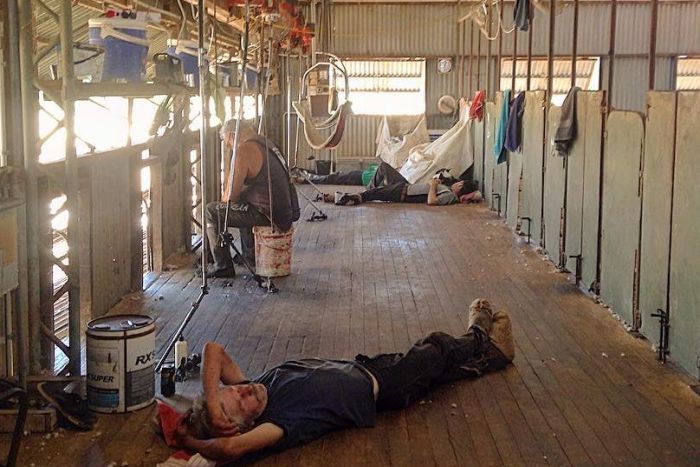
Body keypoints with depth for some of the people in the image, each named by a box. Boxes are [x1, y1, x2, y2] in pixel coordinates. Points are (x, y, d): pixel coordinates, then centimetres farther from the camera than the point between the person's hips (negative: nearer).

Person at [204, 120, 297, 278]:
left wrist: (222, 204, 8)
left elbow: (231, 195, -14)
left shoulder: (244, 151, -13)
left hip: (269, 214, -9)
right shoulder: (263, 142, 16)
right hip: (286, 210, 9)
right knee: (242, 206, 37)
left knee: (211, 212, -1)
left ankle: (223, 266, 3)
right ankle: (250, 257, 45)